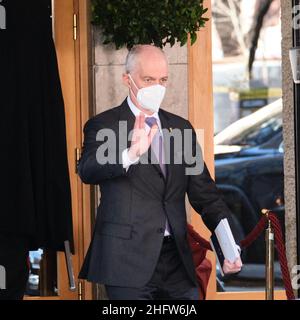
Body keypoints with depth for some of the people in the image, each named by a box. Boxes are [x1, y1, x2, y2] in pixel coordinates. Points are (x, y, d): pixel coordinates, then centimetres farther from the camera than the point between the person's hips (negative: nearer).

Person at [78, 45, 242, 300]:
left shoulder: (181, 128, 15)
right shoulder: (104, 125, 0)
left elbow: (204, 192, 13)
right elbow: (87, 171, -19)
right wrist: (131, 155, -38)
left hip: (178, 259, 5)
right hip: (129, 260, -5)